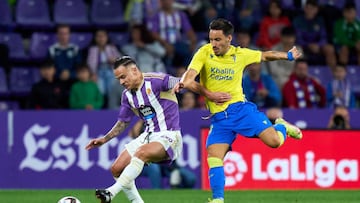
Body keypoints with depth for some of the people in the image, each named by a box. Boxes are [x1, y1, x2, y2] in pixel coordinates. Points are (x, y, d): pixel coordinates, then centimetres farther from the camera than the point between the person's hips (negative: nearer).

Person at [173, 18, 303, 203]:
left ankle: (282, 127, 21)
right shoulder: (204, 53, -4)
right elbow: (188, 78, -14)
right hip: (218, 117, 0)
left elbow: (265, 56, 19)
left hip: (240, 108, 0)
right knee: (213, 159, -12)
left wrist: (288, 56, 28)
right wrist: (209, 95, -23)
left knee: (274, 141, -14)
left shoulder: (241, 55, 0)